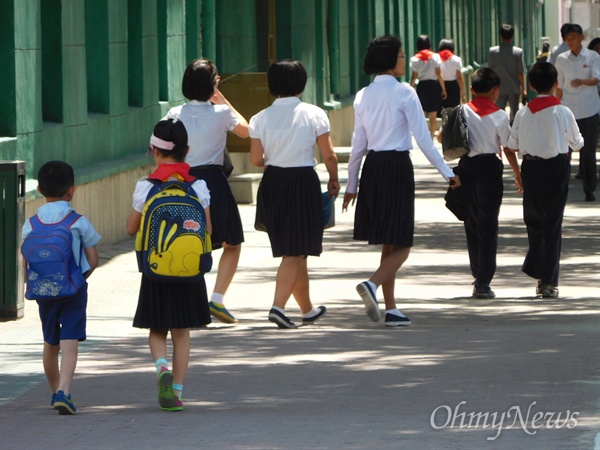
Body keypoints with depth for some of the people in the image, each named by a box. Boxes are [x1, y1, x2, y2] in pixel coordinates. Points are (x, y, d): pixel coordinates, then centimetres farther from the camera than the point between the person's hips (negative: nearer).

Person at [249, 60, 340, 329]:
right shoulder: (314, 114, -6)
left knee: (295, 252, 16)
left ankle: (307, 310, 28)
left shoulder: (261, 119, -1)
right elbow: (328, 155, -7)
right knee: (295, 252, 0)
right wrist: (334, 179, 11)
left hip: (273, 183, 4)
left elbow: (255, 160, -1)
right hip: (303, 183, -4)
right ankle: (278, 306, -17)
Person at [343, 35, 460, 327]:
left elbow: (358, 144, 9)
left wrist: (351, 184, 17)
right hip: (398, 165, -6)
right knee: (401, 244, 0)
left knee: (388, 243, 13)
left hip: (372, 168, 6)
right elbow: (423, 138, -11)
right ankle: (372, 284, -25)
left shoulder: (363, 96, 6)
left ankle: (391, 309, 13)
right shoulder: (404, 93, -10)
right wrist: (446, 172, -5)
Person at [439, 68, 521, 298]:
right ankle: (483, 282, -4)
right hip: (489, 168, -3)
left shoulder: (462, 112, 0)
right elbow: (508, 148, -3)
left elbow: (442, 136, 4)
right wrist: (518, 175, 9)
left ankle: (477, 273, 23)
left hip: (466, 167, 3)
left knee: (472, 223, 15)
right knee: (488, 226, 0)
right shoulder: (499, 116, -6)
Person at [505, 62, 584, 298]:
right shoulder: (563, 112, -10)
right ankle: (550, 281, 1)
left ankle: (539, 275, 15)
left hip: (531, 168, 2)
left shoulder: (523, 113, -4)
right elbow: (577, 143, 0)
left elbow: (512, 146, 2)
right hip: (557, 167, -2)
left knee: (534, 221, 15)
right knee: (553, 224, 3)